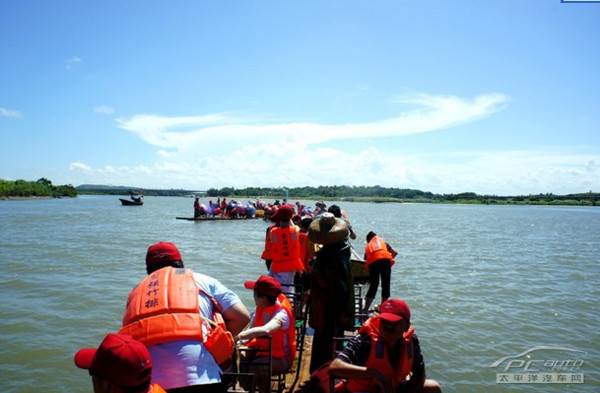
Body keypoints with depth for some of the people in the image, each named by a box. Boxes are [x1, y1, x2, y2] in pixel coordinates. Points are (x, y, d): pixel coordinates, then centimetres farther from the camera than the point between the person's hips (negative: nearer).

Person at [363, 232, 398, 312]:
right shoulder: (382, 241, 33)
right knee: (385, 285, 8)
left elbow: (366, 261, 30)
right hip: (385, 260, -1)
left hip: (372, 262, 1)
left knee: (373, 285, 7)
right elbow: (395, 253, 29)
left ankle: (365, 308, 1)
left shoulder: (367, 246, 33)